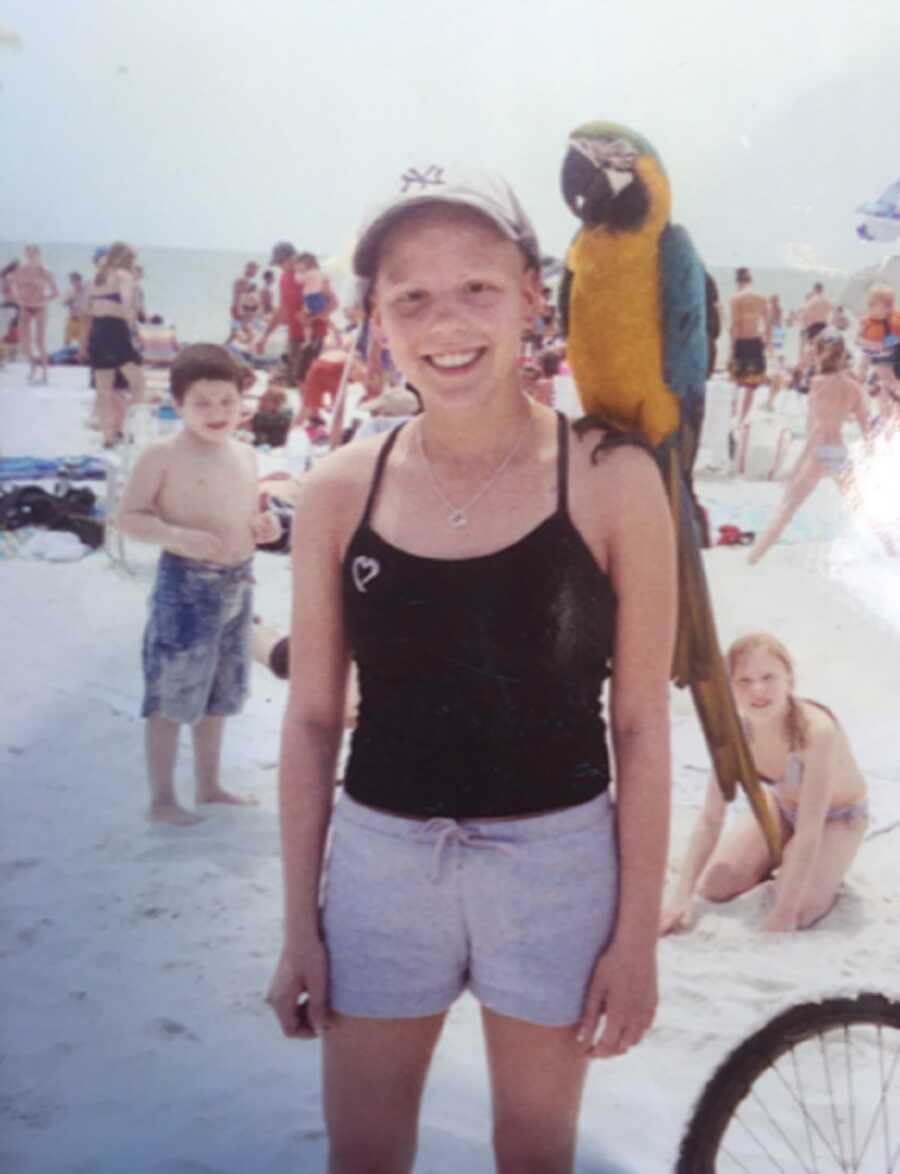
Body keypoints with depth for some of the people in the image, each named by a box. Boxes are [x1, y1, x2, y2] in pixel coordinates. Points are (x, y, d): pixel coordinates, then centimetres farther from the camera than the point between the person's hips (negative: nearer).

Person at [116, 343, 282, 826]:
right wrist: (178, 537, -27)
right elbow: (129, 517, -12)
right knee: (171, 697, 1)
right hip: (186, 585, -7)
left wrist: (264, 525, -1)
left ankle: (209, 785, 33)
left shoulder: (245, 455, 9)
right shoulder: (162, 454, -12)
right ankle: (161, 799, 14)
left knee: (217, 695, 18)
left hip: (238, 584, 7)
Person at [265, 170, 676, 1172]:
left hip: (557, 862, -1)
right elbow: (312, 719, 2)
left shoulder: (609, 480, -9)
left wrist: (638, 932, -4)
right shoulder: (340, 490, -4)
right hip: (379, 856, 2)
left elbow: (641, 723, -5)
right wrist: (298, 925, 4)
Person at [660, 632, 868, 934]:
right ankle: (780, 859, 21)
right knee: (713, 885, -6)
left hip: (839, 816, -4)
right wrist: (682, 896, -25)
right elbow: (710, 819, -18)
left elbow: (809, 832, -37)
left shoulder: (816, 730, -40)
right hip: (782, 805, 5)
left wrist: (783, 914, -36)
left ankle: (828, 870, 9)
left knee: (800, 911, -24)